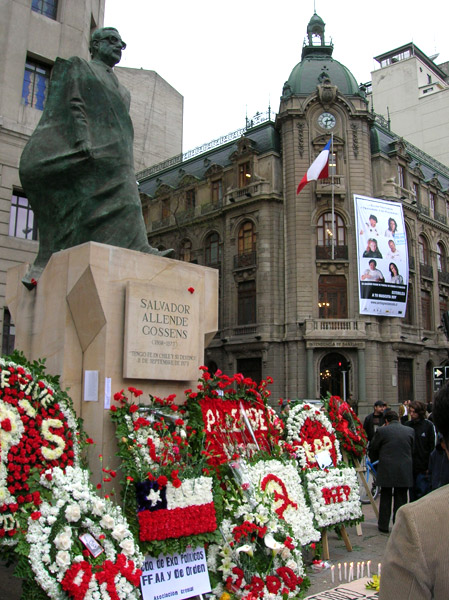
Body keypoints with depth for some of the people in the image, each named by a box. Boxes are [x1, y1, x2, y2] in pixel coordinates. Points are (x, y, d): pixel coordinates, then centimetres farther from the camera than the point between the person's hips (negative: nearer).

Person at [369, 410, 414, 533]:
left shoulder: (381, 431, -4)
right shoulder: (410, 431, 4)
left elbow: (372, 449, 6)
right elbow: (413, 450, 10)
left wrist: (374, 460, 25)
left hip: (386, 469, -2)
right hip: (405, 470, 2)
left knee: (385, 498, 9)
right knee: (401, 498, 10)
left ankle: (383, 525, 15)